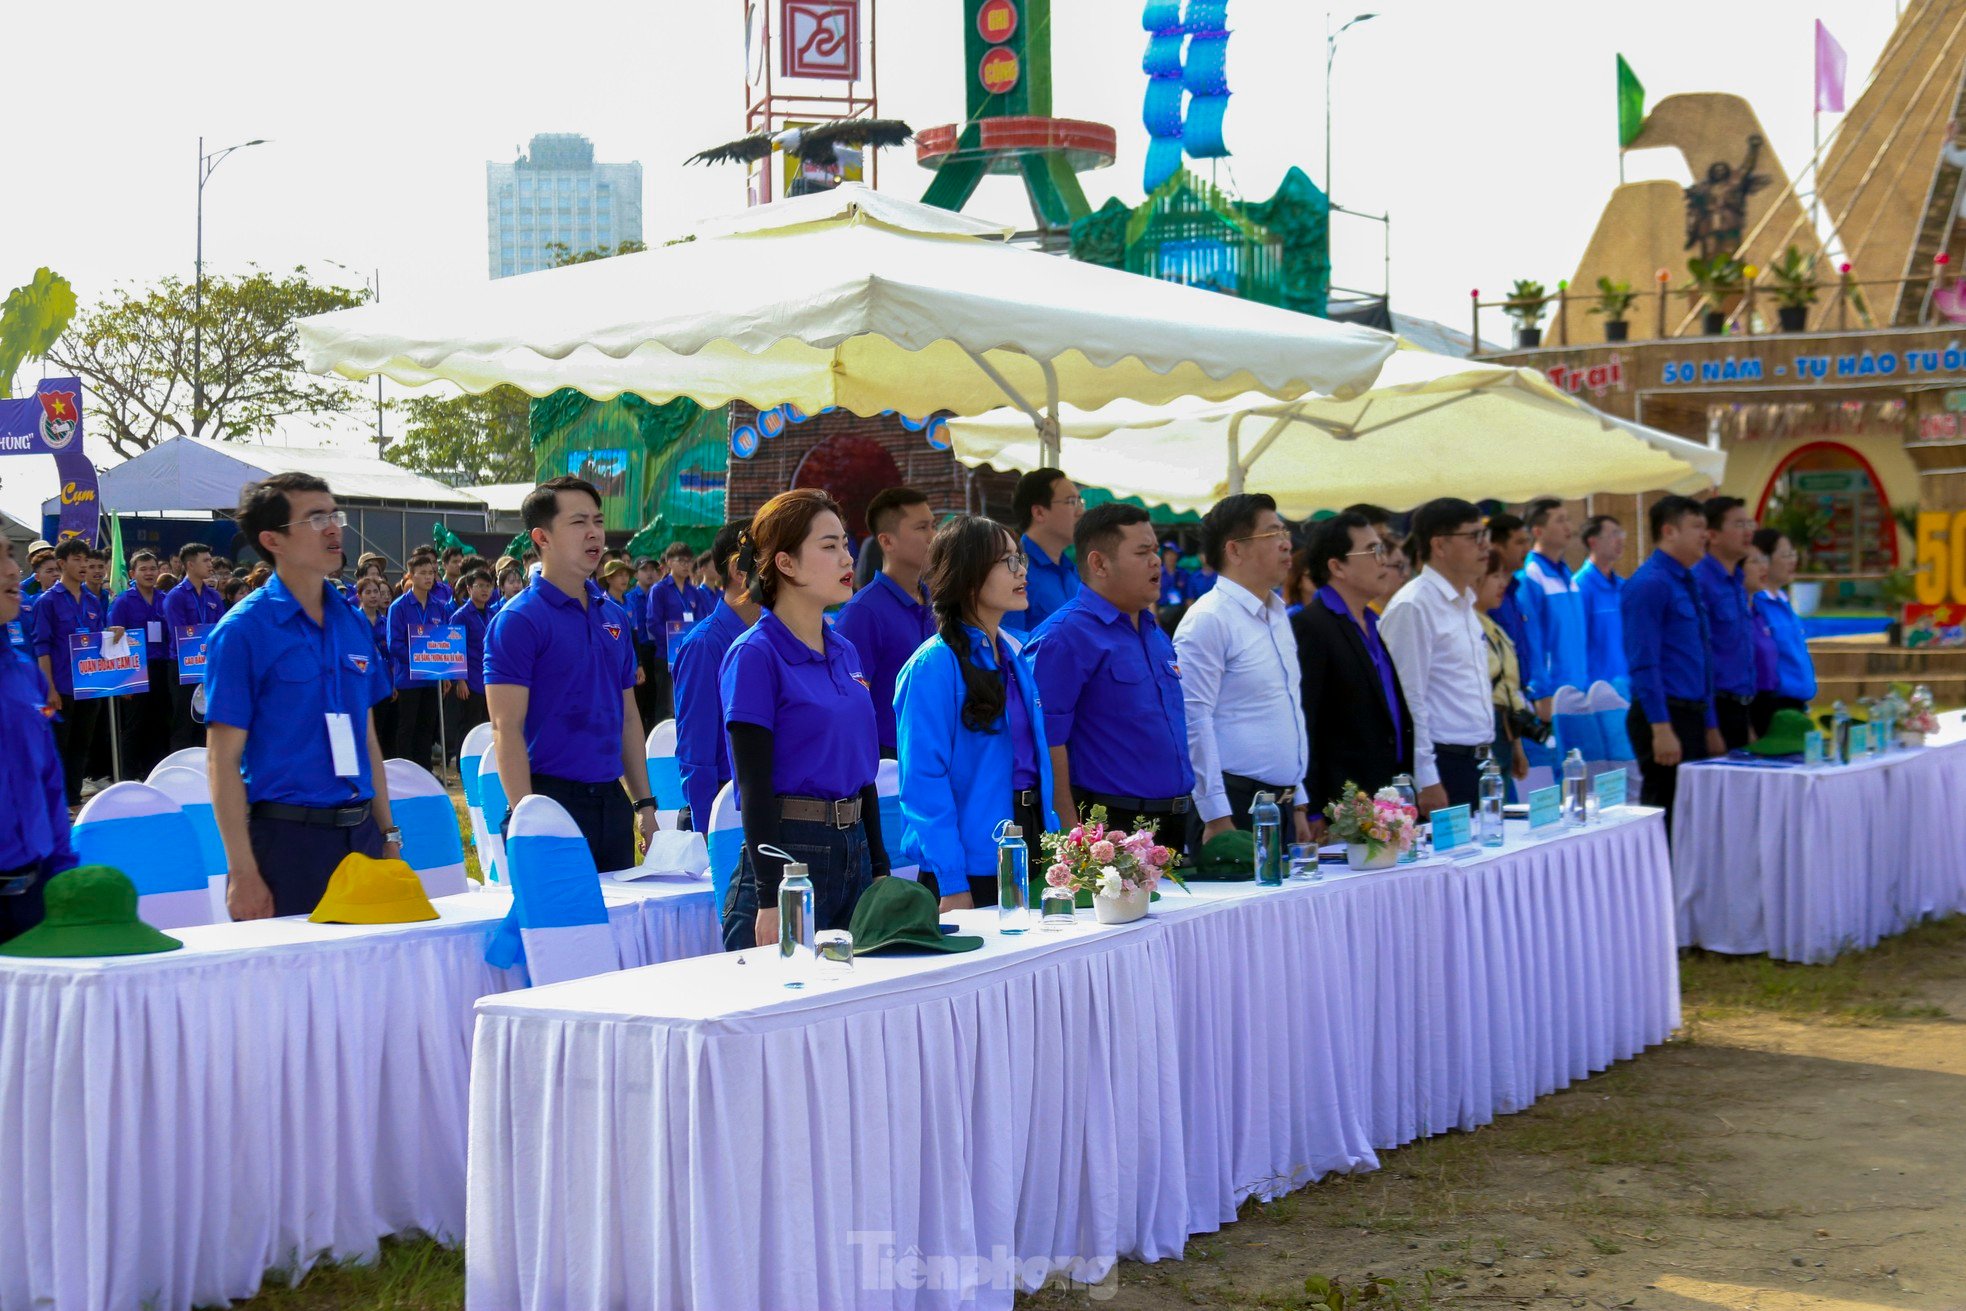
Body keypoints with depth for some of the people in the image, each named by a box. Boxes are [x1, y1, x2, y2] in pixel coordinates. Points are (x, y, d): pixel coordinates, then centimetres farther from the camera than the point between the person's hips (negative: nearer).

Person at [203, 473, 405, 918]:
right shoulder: (243, 631, -8)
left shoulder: (354, 623, 10)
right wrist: (243, 873, -15)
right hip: (286, 841, -6)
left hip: (360, 835, 6)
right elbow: (223, 760, -10)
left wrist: (388, 836, 11)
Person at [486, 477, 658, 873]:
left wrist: (644, 803, 13)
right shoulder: (518, 620, -9)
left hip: (612, 800, 7)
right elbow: (506, 728, -13)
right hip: (553, 796, -7)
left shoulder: (614, 616, 12)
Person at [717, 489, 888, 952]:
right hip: (788, 855, -7)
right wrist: (770, 901, -17)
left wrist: (880, 872, 15)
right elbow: (755, 786, -13)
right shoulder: (755, 655, -9)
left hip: (853, 853, 7)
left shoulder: (845, 653, 13)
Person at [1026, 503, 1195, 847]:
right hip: (1110, 827, -8)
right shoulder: (1064, 636, -13)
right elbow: (1047, 740, -19)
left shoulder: (1156, 634, 17)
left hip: (1172, 822, 8)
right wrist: (1071, 834, -22)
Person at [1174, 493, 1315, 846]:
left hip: (1281, 804, 8)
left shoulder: (1278, 616, 16)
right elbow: (1195, 721, -16)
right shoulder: (1208, 620, -11)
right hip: (1234, 807, -8)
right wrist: (1217, 817, -19)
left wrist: (1298, 804, 19)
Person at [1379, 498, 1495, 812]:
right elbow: (1409, 700, -15)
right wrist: (1426, 781, -17)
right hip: (1440, 766, -9)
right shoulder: (1412, 607, -12)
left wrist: (1483, 759, 18)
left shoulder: (1465, 604, 16)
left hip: (1474, 763, 9)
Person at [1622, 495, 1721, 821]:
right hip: (1664, 716, -9)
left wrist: (1711, 727, 20)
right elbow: (1644, 663, -17)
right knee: (1664, 817, -6)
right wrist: (1661, 729, -22)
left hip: (1693, 717, 9)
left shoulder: (1691, 585, 17)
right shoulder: (1649, 584, -11)